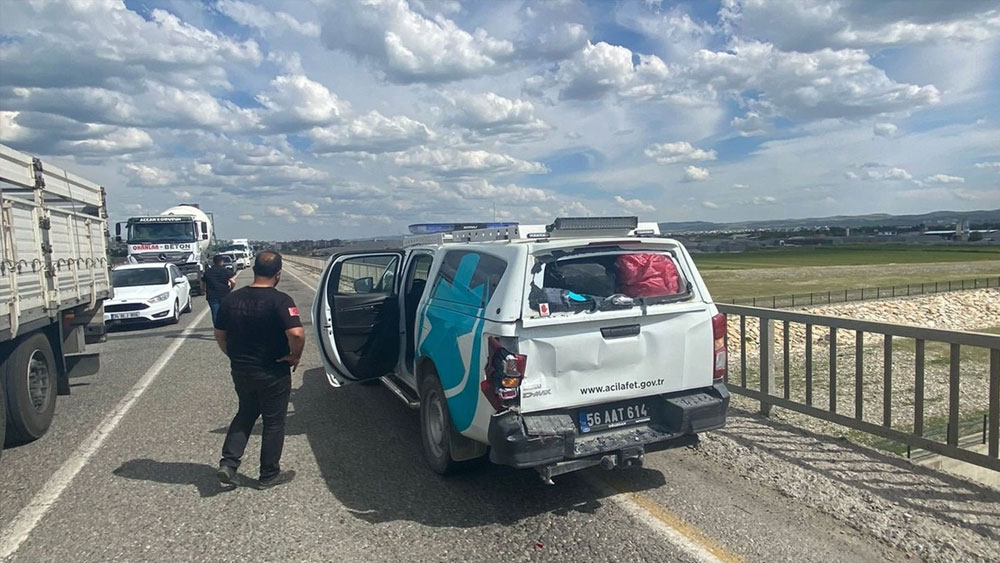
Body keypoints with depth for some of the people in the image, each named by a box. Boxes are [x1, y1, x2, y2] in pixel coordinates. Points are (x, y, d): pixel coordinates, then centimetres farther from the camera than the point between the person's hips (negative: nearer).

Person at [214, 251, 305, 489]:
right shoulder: (280, 301, -19)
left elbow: (219, 334, 8)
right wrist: (295, 356, -14)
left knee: (245, 415, 25)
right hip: (273, 373, -5)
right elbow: (296, 333, -31)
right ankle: (269, 475, 20)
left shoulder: (232, 299, 0)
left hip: (240, 371, 5)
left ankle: (228, 463, 15)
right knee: (274, 422, 10)